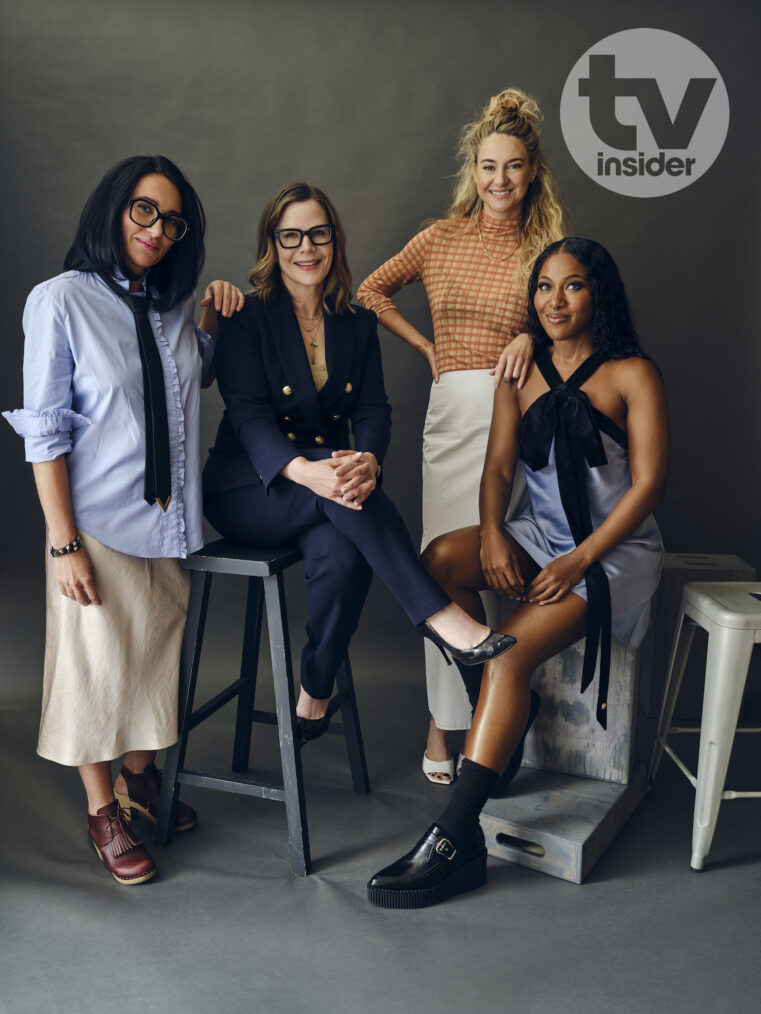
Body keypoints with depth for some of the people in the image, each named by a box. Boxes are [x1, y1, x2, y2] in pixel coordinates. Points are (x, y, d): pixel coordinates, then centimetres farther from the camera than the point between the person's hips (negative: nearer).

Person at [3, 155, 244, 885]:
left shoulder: (173, 305, 8)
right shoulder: (60, 301, -9)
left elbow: (202, 375, 26)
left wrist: (216, 320, 6)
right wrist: (64, 542, -16)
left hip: (168, 518, 6)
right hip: (100, 521, -5)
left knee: (155, 653, 15)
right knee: (99, 659, 5)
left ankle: (140, 782, 35)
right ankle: (102, 812, 23)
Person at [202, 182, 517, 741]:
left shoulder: (357, 323, 9)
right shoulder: (247, 318, -4)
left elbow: (374, 408, -1)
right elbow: (249, 414, -16)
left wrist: (367, 459, -27)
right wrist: (304, 470, -36)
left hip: (332, 475, 3)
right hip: (247, 488, -3)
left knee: (344, 554, -32)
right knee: (337, 487, -36)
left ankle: (315, 696, -14)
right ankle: (441, 614, -33)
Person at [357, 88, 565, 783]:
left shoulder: (548, 247, 8)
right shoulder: (442, 237, 13)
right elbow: (371, 292, 23)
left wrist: (535, 338, -10)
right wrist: (426, 348, 14)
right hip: (452, 408, 2)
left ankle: (466, 720, 8)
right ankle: (444, 722, 9)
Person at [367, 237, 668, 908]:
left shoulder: (631, 374, -3)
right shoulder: (521, 372, 11)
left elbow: (648, 483, -8)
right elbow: (499, 465, 5)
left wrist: (579, 561, -18)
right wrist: (493, 534, -16)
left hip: (615, 549, -5)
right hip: (538, 535, 5)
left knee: (511, 653, -25)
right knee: (442, 559, -24)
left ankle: (456, 840, -24)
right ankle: (507, 716, -10)